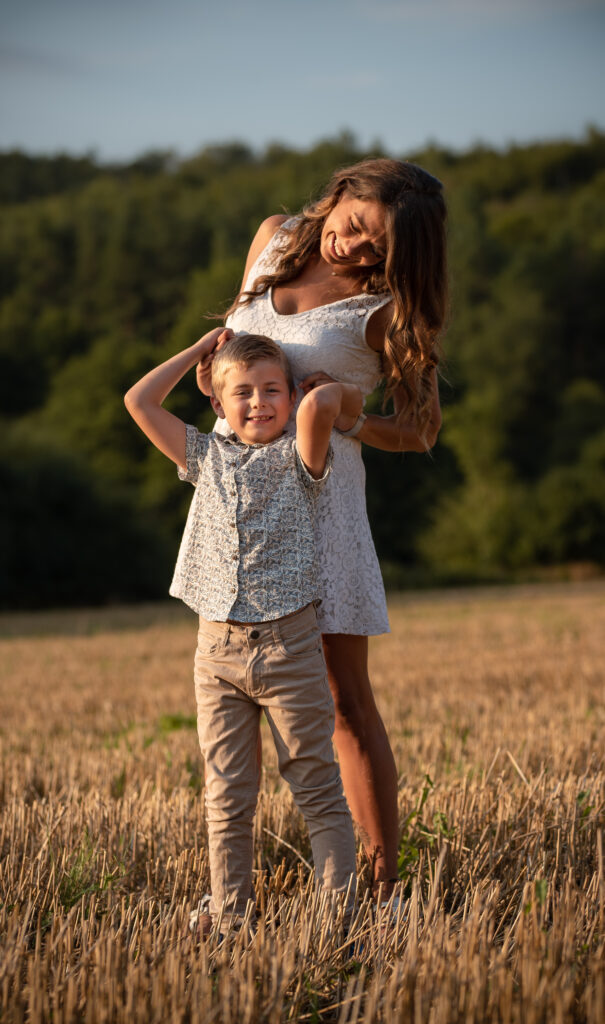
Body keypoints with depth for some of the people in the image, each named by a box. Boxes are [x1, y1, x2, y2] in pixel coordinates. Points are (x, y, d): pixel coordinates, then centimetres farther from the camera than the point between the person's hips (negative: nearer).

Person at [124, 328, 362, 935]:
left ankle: (340, 908, 3)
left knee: (317, 788, 1)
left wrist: (342, 398, 1)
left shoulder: (299, 457, 1)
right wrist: (202, 349, 16)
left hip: (289, 644, -4)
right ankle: (228, 917, 11)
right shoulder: (205, 458, 14)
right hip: (217, 649, 4)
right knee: (226, 797, 6)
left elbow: (320, 403, -21)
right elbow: (139, 401, 14)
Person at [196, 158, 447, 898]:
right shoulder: (274, 237, 6)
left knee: (346, 698, -5)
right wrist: (213, 358, 3)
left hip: (315, 487, -5)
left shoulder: (385, 310, -8)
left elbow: (420, 432, -2)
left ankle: (384, 885, 0)